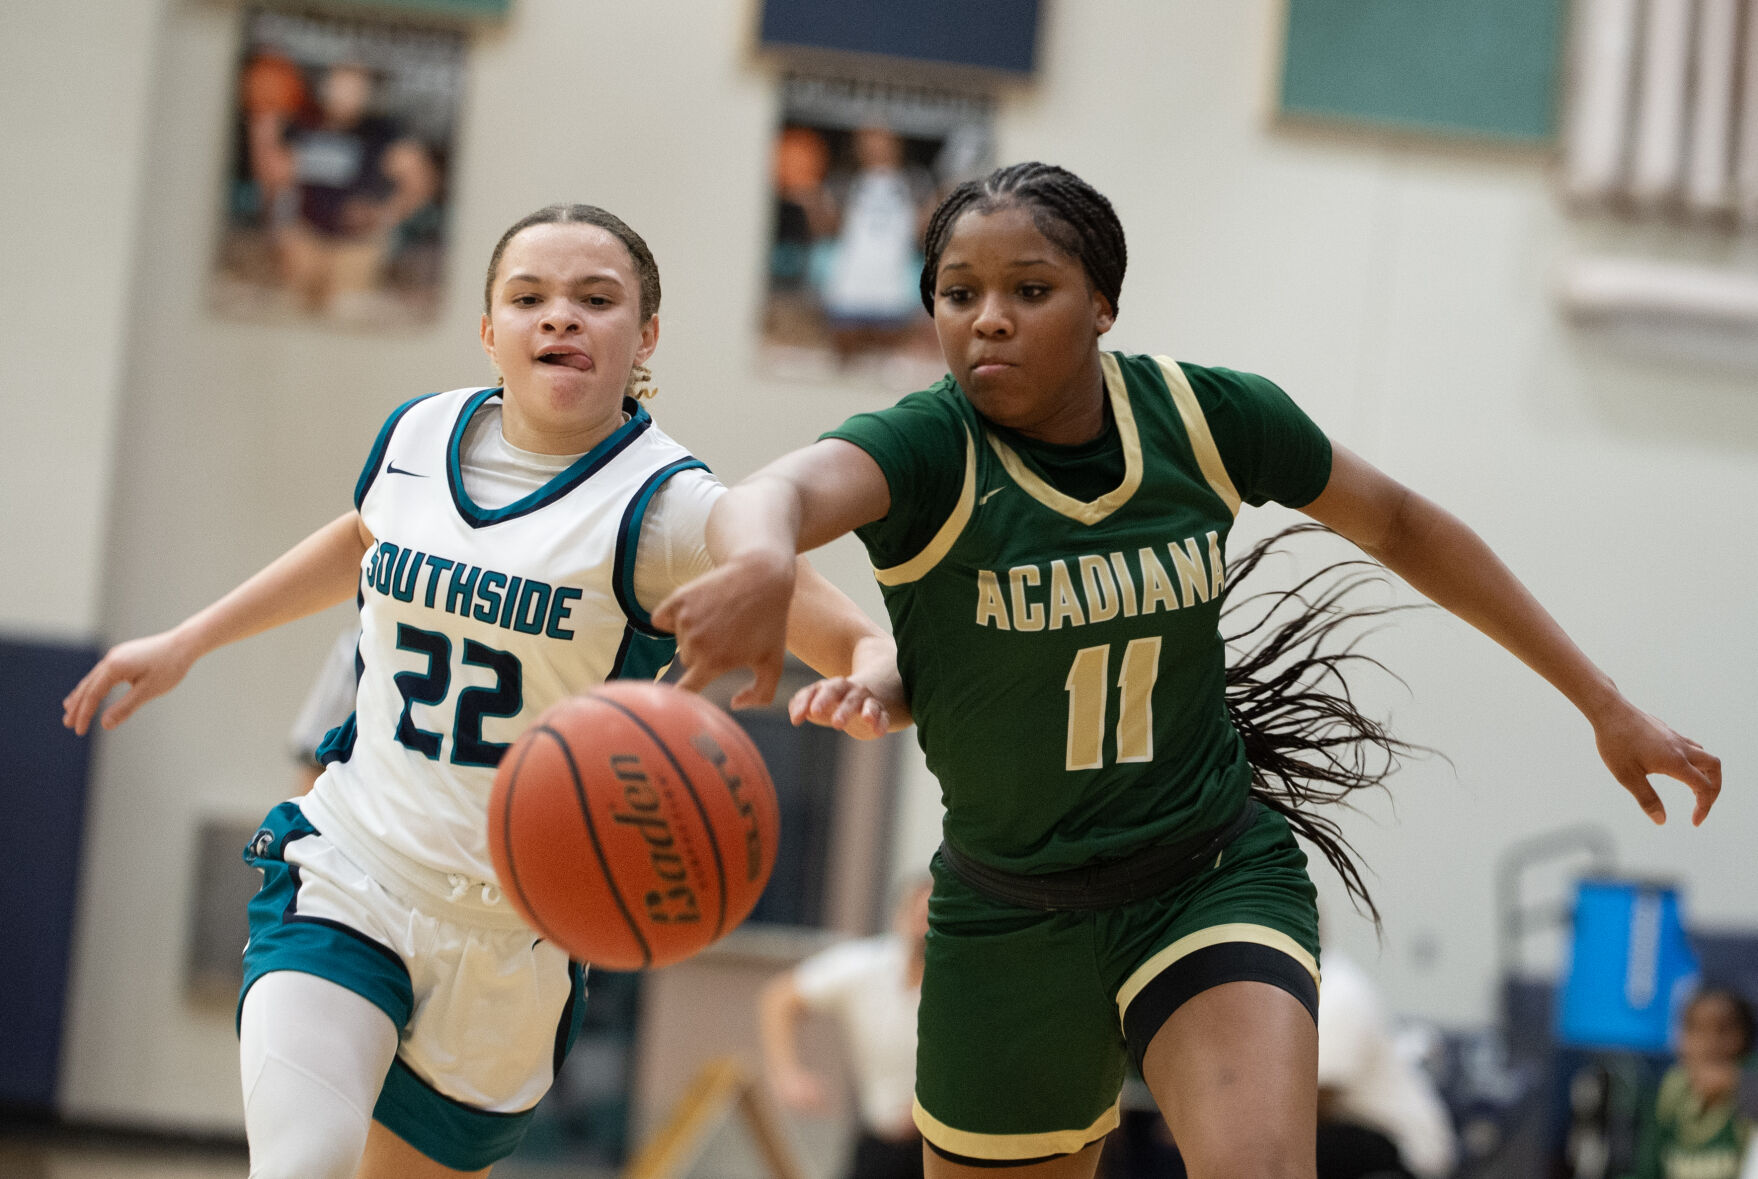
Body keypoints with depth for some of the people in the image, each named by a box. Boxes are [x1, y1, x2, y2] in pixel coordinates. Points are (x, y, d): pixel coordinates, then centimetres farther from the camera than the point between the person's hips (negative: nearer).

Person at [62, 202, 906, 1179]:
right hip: (343, 875, 2)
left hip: (508, 940, -2)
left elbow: (873, 647, -17)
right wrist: (186, 643, 30)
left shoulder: (665, 509, -12)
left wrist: (862, 693, -41)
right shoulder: (417, 436, 3)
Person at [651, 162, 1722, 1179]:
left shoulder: (1207, 417, -8)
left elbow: (1399, 525, 8)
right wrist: (760, 559, -68)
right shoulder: (929, 450, -18)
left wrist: (1605, 704, 10)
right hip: (1010, 917, 0)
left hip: (1218, 878, 0)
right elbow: (785, 491, -42)